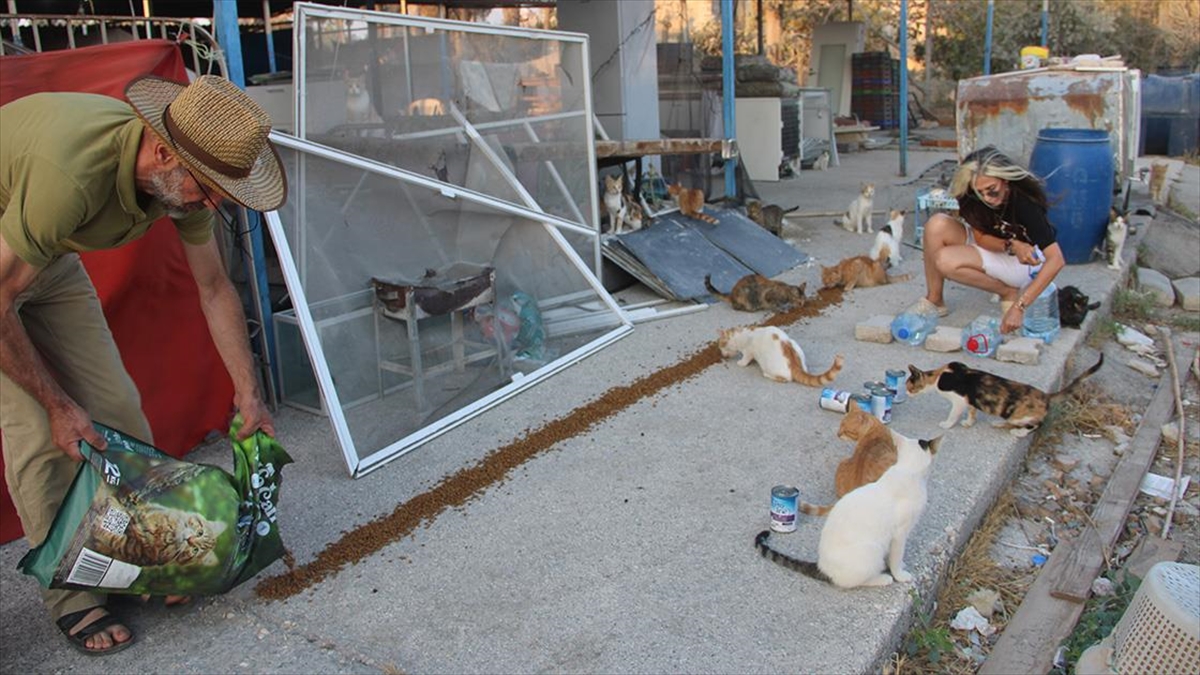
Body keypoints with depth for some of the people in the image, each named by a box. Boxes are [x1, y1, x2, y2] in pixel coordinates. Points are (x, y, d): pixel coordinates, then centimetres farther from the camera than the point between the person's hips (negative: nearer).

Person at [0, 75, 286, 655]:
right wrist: (58, 404, -19)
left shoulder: (183, 174, -18)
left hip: (50, 256, 6)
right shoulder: (71, 172, -42)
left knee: (114, 405, 1)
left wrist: (248, 394, -1)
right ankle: (71, 598, 5)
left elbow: (214, 288, -4)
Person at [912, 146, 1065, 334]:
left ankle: (1008, 292, -8)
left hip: (1026, 260, -5)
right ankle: (934, 300, -12)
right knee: (937, 225, -22)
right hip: (990, 248, 5)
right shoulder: (970, 196, -19)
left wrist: (1019, 307, -41)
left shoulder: (1024, 202, -31)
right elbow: (980, 237, -7)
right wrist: (1010, 245, -30)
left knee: (946, 260, -28)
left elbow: (1056, 260, -35)